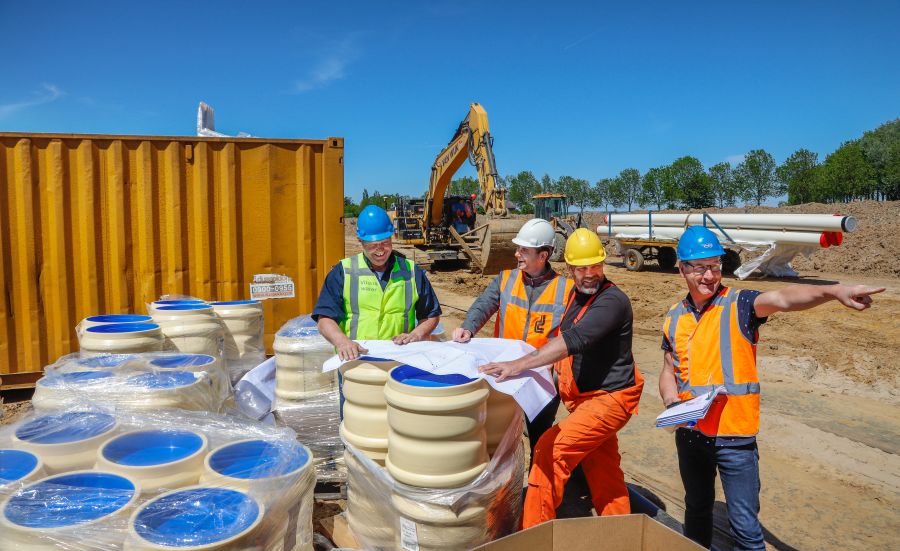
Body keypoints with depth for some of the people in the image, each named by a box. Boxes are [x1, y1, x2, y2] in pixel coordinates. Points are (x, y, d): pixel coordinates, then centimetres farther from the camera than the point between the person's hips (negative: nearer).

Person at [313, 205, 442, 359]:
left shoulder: (412, 272, 13)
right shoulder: (343, 272, 9)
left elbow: (431, 315, 20)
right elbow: (325, 317, 3)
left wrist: (416, 334, 1)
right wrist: (341, 341, -16)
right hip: (354, 358, -1)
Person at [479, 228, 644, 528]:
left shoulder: (612, 300, -22)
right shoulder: (576, 295, 7)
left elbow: (575, 340, -36)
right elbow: (566, 339, 24)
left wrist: (519, 364, -42)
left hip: (610, 398, -9)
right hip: (587, 397, 9)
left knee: (551, 450, -14)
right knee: (604, 472, 17)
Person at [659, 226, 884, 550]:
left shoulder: (738, 305, -9)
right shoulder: (674, 318, 4)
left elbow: (782, 298, -29)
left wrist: (834, 291, -46)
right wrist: (672, 402, -8)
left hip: (735, 437, -4)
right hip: (689, 435, 4)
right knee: (697, 510, 24)